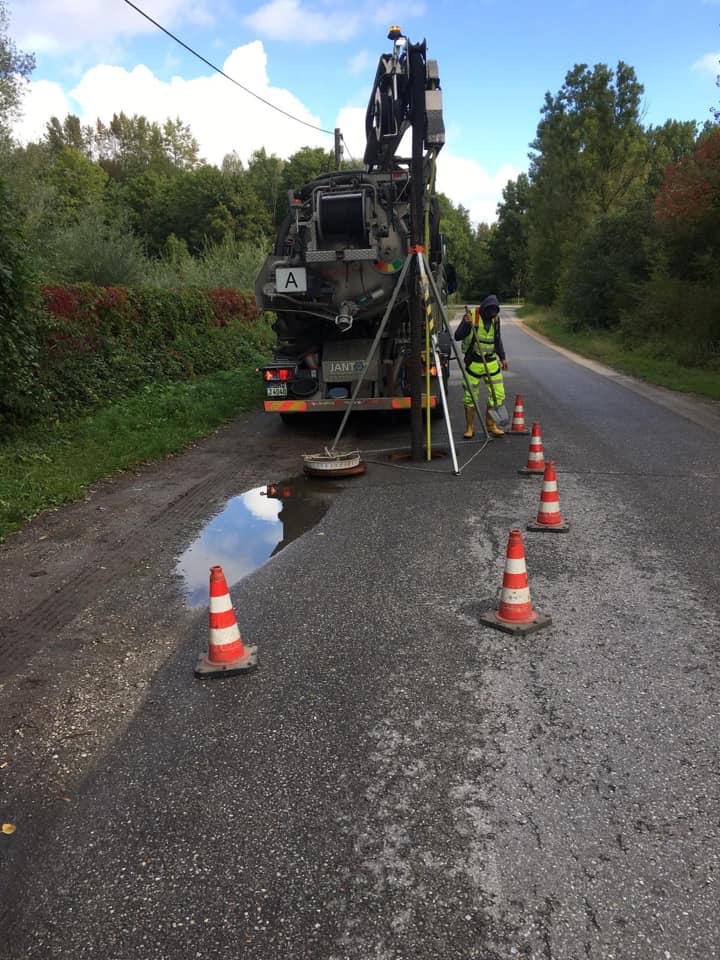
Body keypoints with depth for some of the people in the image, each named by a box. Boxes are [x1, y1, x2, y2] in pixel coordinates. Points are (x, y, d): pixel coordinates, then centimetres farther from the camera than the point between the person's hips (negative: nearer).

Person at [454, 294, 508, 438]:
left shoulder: (495, 318, 6)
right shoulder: (471, 315, -9)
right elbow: (458, 336, -13)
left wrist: (502, 357, 19)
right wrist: (466, 324, -28)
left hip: (491, 362, 4)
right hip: (474, 363, -4)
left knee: (498, 394, 2)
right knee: (470, 396, -1)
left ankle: (491, 425, 18)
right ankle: (469, 427, 14)